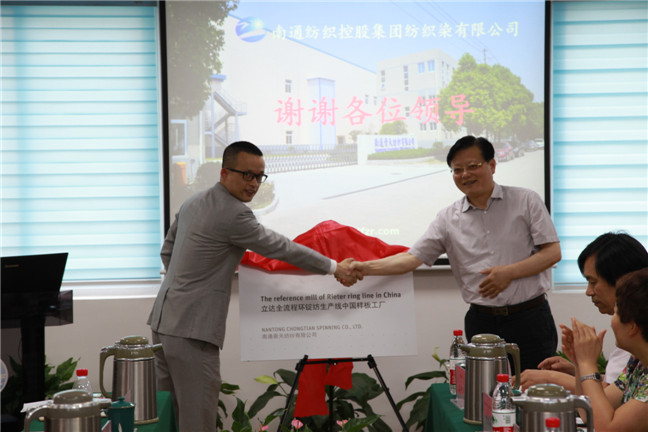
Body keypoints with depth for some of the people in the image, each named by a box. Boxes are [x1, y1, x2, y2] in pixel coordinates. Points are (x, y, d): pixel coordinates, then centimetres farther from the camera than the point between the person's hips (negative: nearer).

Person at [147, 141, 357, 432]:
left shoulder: (193, 203, 12)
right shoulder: (234, 214, -15)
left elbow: (167, 251, 21)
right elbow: (280, 248, -8)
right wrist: (335, 268, 2)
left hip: (163, 319, 10)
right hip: (191, 329, -10)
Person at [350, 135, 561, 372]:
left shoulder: (526, 201, 2)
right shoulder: (448, 219, 7)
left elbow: (553, 252, -2)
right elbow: (412, 257, 2)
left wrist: (509, 273, -14)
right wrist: (365, 268, -11)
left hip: (529, 317, -2)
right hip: (481, 323, 2)